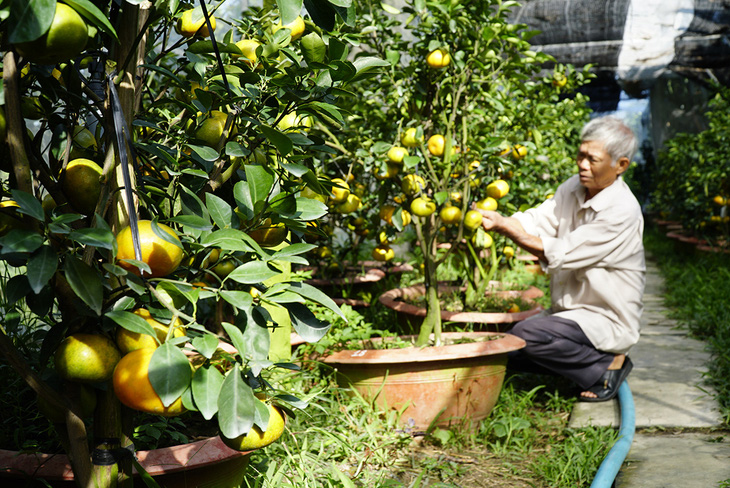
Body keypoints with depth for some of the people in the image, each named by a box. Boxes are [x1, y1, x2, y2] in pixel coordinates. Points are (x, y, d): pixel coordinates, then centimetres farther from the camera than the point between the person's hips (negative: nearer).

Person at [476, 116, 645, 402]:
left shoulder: (622, 211, -23)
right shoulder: (573, 188, 2)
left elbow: (559, 255, -24)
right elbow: (535, 222, -4)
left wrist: (504, 227, -25)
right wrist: (493, 217, -24)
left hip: (607, 321, -9)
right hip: (569, 310, 9)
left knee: (525, 336, -28)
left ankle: (606, 368, -8)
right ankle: (589, 358, 11)